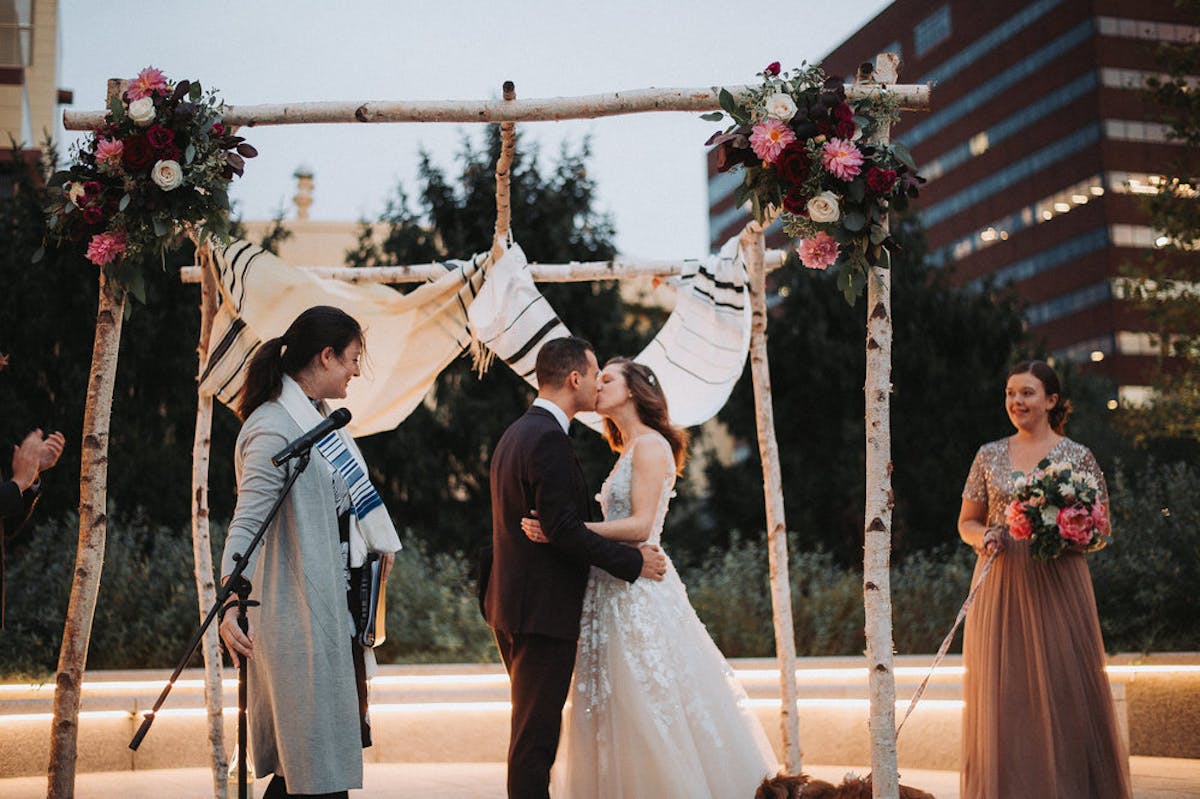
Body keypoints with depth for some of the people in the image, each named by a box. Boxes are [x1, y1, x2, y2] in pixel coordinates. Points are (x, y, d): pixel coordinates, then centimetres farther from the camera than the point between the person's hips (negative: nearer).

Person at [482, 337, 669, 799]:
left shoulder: (516, 433, 14)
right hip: (542, 609, -10)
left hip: (513, 605, 10)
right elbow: (563, 528, -23)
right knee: (537, 731, -4)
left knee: (532, 727, 17)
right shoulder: (548, 438, -17)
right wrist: (631, 562, -14)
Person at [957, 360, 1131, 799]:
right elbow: (967, 522, 15)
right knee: (1001, 692, 2)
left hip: (1058, 587, -2)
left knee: (1065, 688, -3)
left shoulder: (1077, 457, 1)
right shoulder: (990, 456, 9)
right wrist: (984, 538, -6)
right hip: (1000, 587, 2)